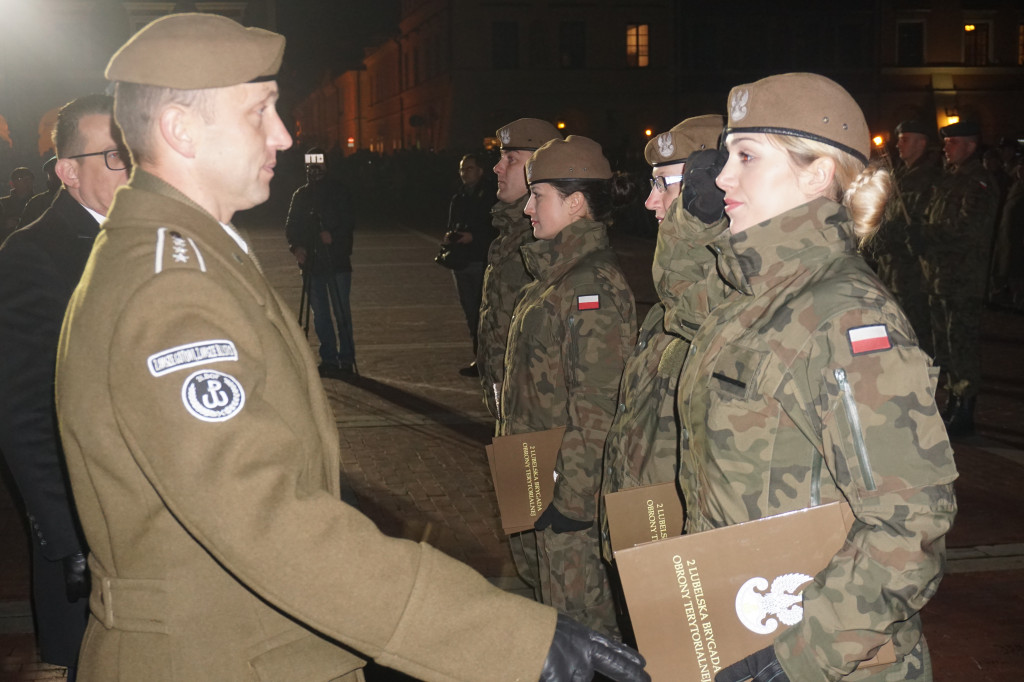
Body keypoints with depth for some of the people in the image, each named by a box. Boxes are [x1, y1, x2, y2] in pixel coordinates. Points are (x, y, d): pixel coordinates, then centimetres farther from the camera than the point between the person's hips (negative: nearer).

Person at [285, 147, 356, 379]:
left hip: (337, 263, -4)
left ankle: (346, 360, 1)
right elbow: (291, 227, 10)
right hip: (311, 263, 4)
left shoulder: (337, 194, 1)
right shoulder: (300, 195, 11)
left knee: (341, 312, -5)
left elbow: (348, 225, -4)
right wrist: (296, 246, -9)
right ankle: (329, 359, 15)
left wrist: (333, 236, -23)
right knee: (320, 314, 7)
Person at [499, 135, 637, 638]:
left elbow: (598, 406, -23)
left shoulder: (593, 284, -20)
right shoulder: (557, 273, 11)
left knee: (577, 613, 2)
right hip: (547, 480, 10)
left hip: (573, 488, -10)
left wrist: (573, 497, -21)